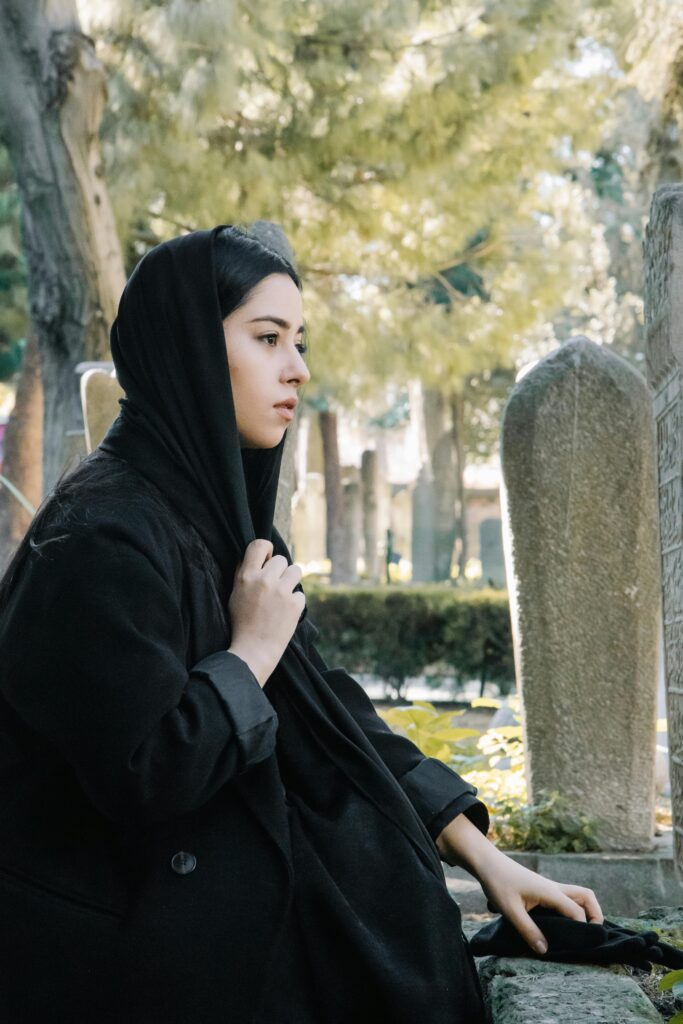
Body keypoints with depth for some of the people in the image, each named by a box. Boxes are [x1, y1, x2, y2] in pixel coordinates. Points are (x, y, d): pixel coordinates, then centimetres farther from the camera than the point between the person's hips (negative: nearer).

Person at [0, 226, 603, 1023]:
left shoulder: (226, 514, 7)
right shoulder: (102, 533, -22)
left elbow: (328, 709, 8)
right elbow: (143, 772, -27)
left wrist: (483, 857, 4)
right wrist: (252, 650, -14)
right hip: (117, 953, -8)